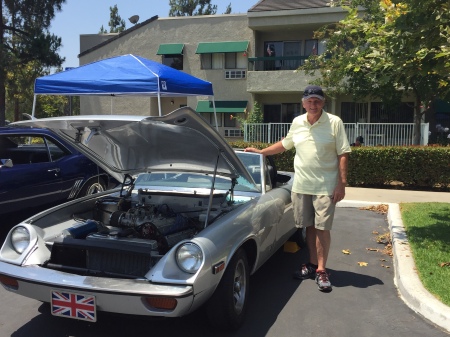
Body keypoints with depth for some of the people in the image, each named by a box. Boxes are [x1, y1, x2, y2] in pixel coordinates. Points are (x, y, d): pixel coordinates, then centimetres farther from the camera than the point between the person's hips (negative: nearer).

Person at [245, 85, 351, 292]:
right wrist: (260, 152, 19)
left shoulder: (334, 123, -7)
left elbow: (343, 154, -7)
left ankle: (321, 271, 7)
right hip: (301, 185, 4)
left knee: (322, 228, -2)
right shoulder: (297, 123, 5)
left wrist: (341, 184, -12)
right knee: (310, 226, 12)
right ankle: (312, 264, 25)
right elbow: (285, 144, 21)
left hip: (325, 186, -4)